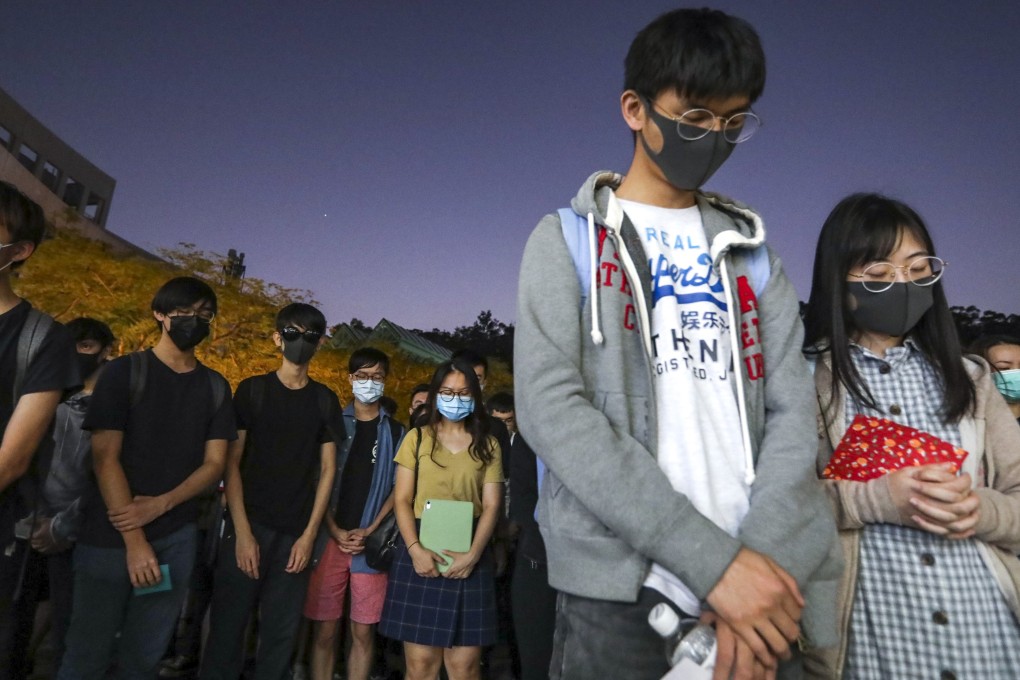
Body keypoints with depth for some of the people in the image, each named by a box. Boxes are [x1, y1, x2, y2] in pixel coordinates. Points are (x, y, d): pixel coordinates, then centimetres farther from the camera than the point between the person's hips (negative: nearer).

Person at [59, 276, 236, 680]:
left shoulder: (215, 387, 6)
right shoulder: (124, 372, -4)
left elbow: (215, 463, 3)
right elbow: (105, 458, -10)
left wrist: (160, 505, -13)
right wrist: (134, 539, -14)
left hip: (177, 538, 3)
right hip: (110, 535, -2)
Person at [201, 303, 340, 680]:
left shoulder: (325, 400, 7)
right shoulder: (252, 389, 1)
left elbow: (327, 469, 6)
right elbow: (232, 462, -2)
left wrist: (309, 534, -2)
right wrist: (243, 532, -10)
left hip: (297, 534, 2)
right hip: (249, 526, -2)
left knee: (281, 633, 7)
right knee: (227, 627, 3)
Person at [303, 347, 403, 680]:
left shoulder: (396, 431, 6)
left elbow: (398, 489, 4)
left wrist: (369, 532, -8)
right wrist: (336, 531, -7)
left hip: (372, 542, 0)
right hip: (330, 538, 0)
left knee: (363, 631, 5)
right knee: (324, 630, 5)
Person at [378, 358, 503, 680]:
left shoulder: (488, 446, 9)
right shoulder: (417, 438, 7)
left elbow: (491, 505, 3)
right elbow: (402, 500, 2)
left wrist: (473, 554, -11)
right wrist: (415, 549, -12)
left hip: (469, 557, 1)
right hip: (421, 552, 0)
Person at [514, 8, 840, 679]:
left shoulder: (752, 249, 12)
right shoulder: (568, 239, 0)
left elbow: (792, 410, 3)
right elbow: (551, 408, -13)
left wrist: (762, 555, -13)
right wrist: (713, 559, -17)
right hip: (621, 592, -3)